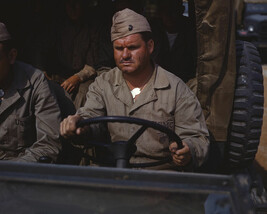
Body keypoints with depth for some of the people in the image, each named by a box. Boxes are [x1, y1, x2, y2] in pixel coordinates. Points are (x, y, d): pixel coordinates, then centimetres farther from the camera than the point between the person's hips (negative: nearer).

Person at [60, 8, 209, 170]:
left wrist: (188, 152, -24)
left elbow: (199, 139, 0)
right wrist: (78, 122, -28)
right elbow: (90, 115, -3)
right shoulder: (103, 84, 12)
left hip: (160, 173, -1)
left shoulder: (176, 89, 2)